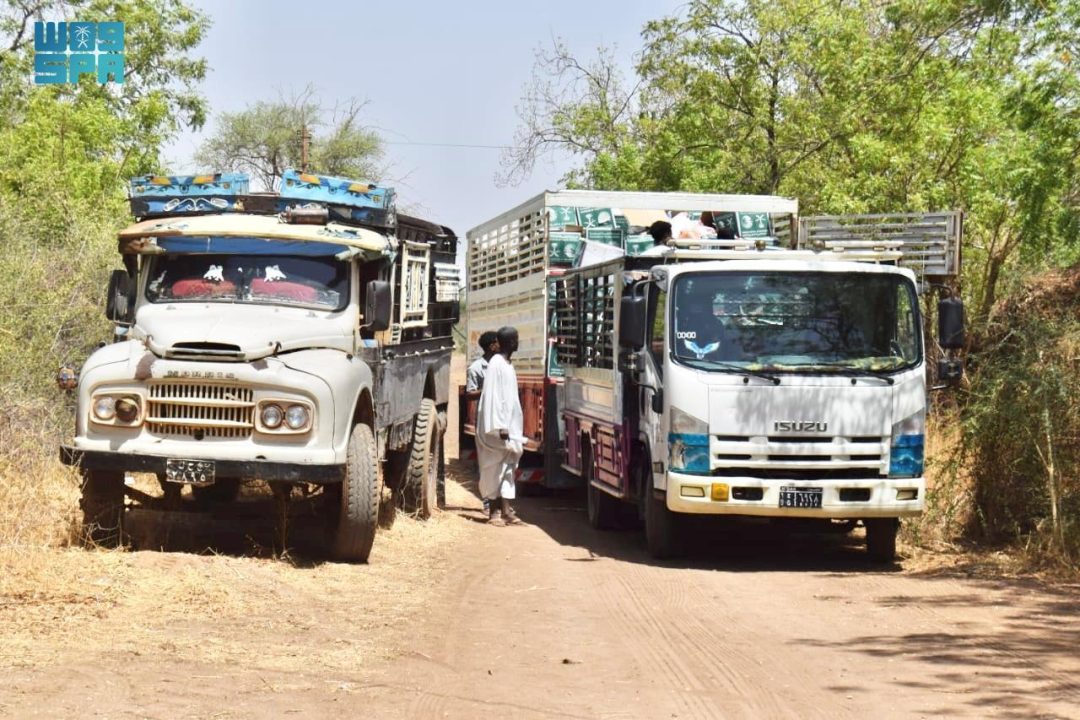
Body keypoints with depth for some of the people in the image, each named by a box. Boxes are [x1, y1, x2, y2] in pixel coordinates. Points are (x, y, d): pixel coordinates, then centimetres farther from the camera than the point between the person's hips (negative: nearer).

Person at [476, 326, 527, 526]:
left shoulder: (506, 365, 13)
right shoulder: (496, 365, -14)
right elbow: (494, 397, -18)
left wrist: (508, 427, 15)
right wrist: (501, 427, -21)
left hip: (508, 425, 9)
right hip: (498, 427, -9)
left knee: (507, 466, 6)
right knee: (496, 467, -3)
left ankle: (504, 510, 5)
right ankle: (496, 510, 1)